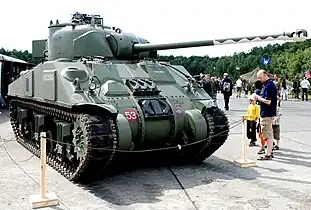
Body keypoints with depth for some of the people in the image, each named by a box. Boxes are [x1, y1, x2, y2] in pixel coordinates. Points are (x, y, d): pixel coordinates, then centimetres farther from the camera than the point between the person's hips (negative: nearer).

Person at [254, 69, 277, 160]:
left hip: (267, 114, -11)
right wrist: (259, 97, 9)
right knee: (269, 133, 17)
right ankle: (270, 152, 27)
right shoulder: (269, 84, 13)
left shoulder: (269, 86, -18)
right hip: (268, 113, 11)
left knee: (267, 134, -4)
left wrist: (258, 98, -12)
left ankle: (268, 154, 2)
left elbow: (268, 101, -23)